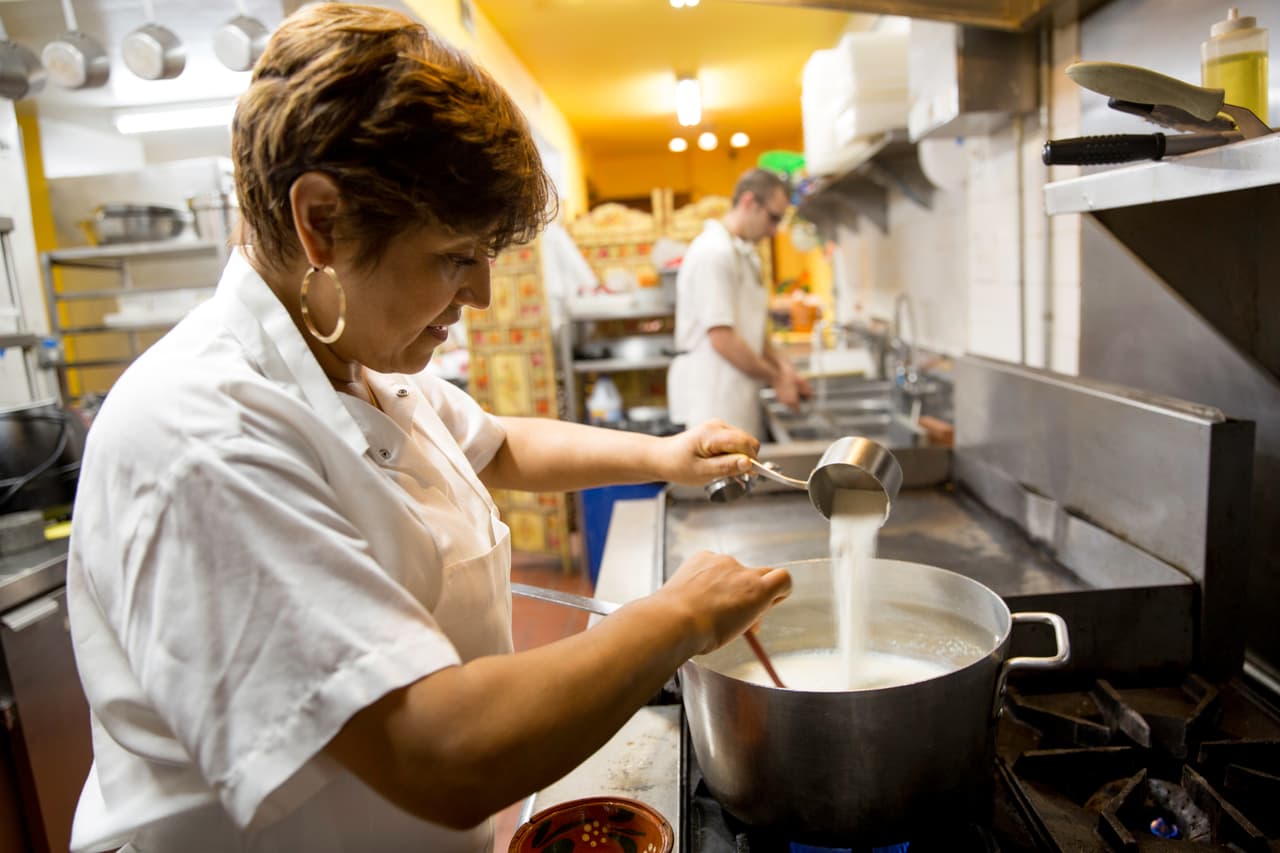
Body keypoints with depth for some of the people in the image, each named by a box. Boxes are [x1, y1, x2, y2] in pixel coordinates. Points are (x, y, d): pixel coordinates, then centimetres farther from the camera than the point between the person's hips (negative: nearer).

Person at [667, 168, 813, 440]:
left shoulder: (745, 254, 17)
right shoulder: (713, 252, -15)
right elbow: (722, 339, -20)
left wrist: (783, 366, 6)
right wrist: (776, 379, -10)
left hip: (738, 394, 10)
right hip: (714, 399, -10)